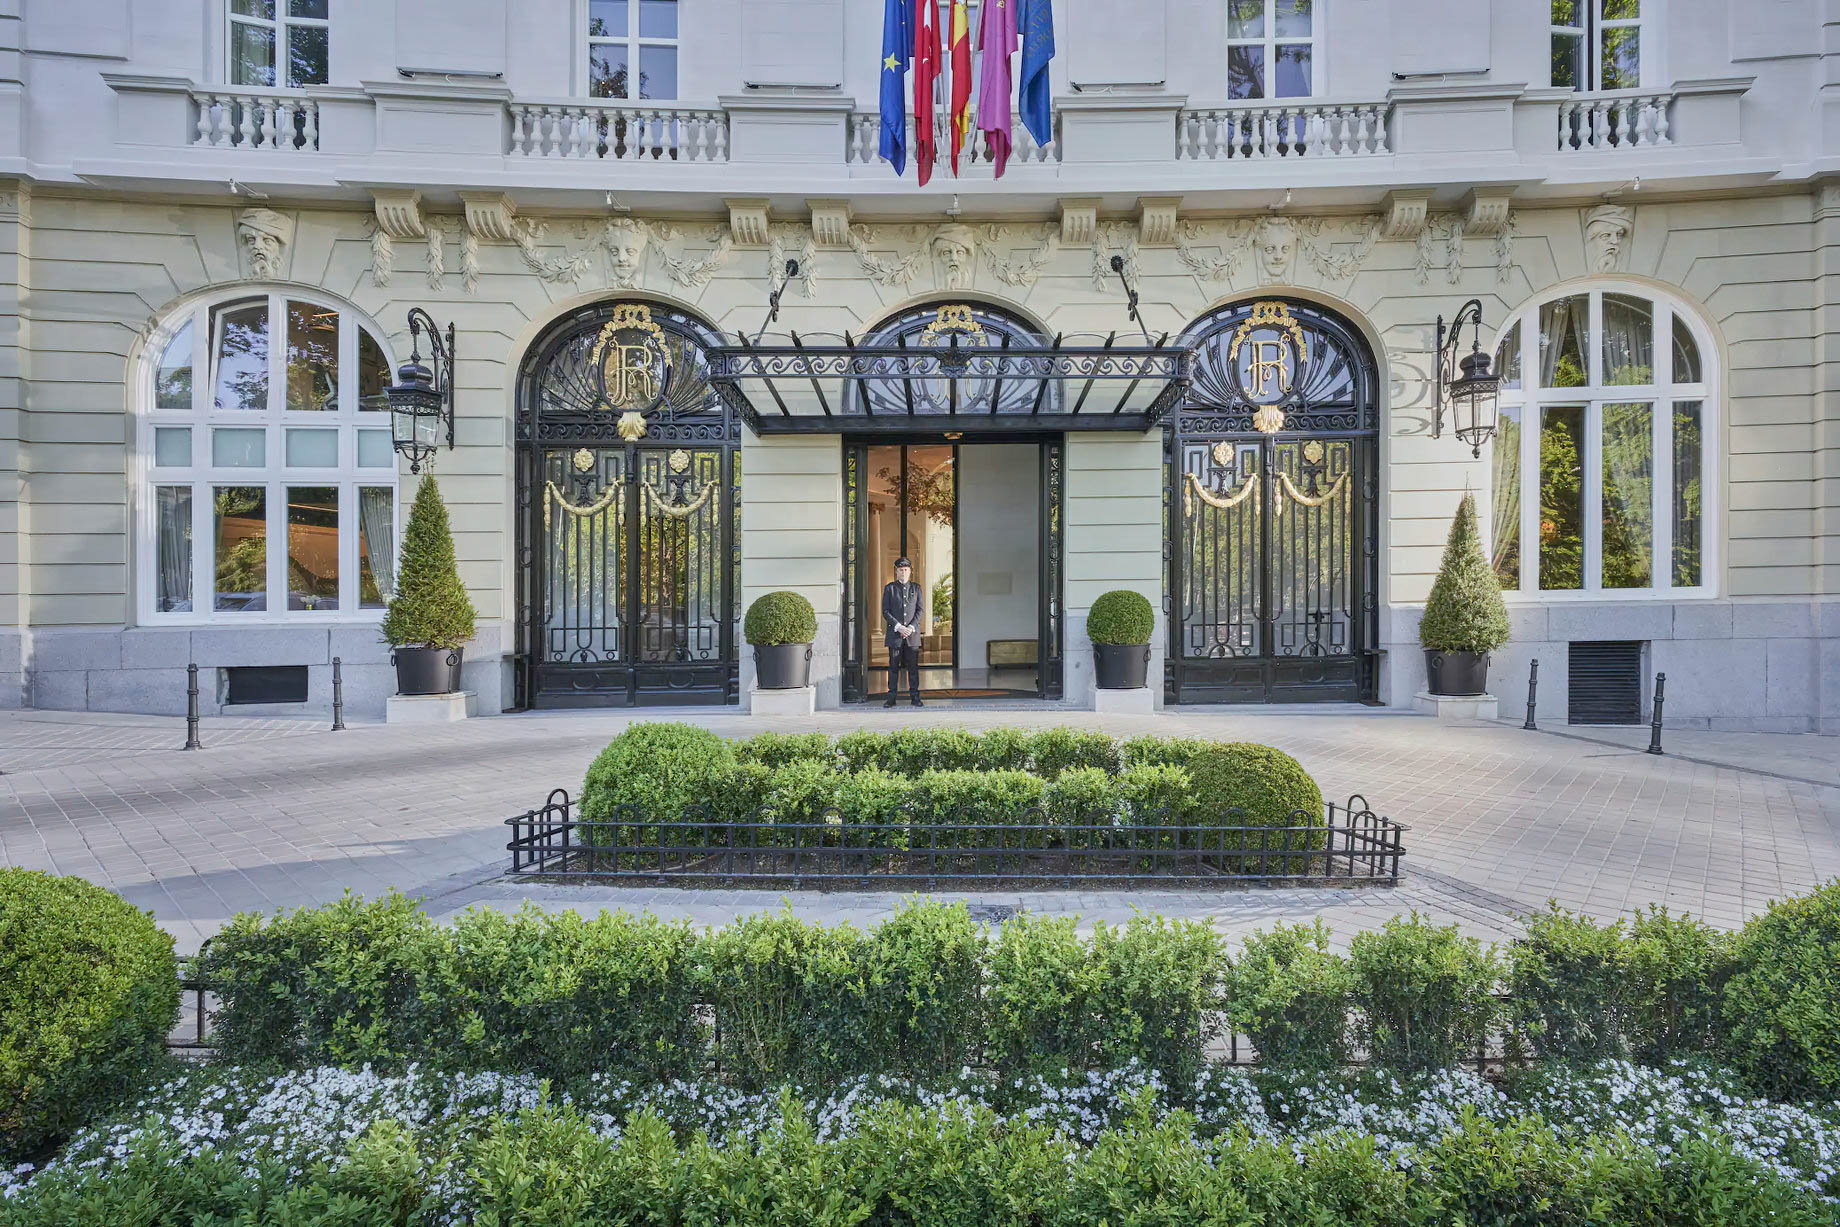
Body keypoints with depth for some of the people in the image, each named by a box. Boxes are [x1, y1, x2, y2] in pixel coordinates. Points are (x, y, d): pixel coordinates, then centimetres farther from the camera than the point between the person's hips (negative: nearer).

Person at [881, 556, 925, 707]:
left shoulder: (916, 588, 12)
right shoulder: (889, 588, 7)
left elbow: (919, 610, 6)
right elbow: (885, 611, 1)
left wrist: (911, 627, -8)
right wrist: (898, 627, -11)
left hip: (912, 633, 1)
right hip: (894, 633, -1)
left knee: (913, 666, 1)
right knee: (893, 666, 0)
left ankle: (915, 697, 6)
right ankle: (891, 698, 5)